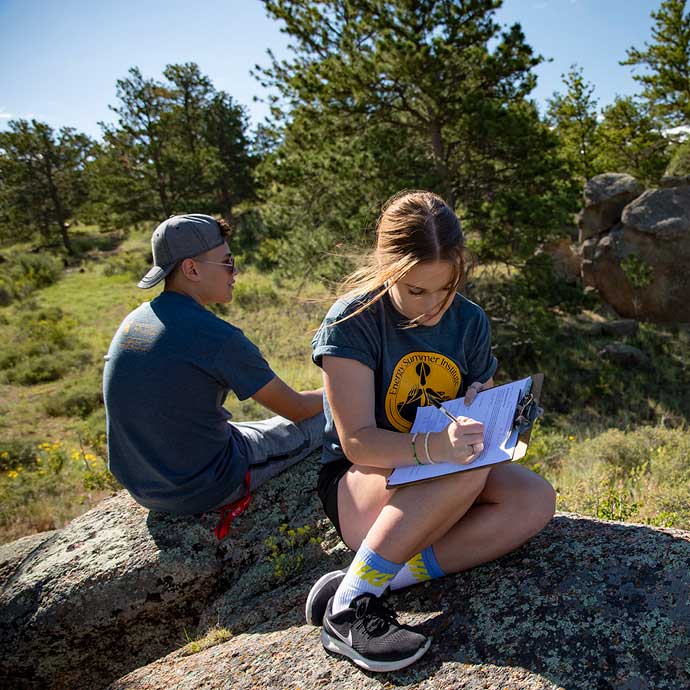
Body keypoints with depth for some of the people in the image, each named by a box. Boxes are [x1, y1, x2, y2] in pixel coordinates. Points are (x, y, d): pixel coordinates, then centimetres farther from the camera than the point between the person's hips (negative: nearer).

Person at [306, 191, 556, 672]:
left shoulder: (469, 321, -1)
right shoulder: (353, 321, -18)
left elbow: (480, 405, 9)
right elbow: (357, 441, -22)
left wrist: (481, 412, -15)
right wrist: (431, 448, -40)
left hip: (438, 486, 6)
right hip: (357, 488, -5)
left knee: (536, 500, -20)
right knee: (468, 468, -33)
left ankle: (391, 577, -22)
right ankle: (348, 605, -23)